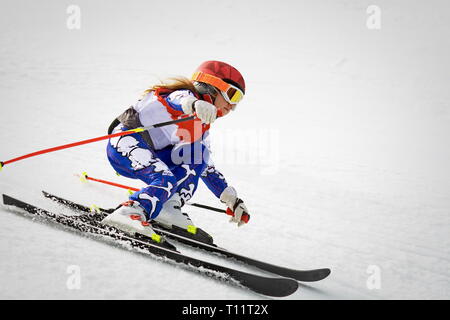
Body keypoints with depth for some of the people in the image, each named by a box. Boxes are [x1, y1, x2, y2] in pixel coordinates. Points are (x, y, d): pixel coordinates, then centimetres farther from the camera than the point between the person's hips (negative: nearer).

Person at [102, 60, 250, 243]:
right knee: (165, 180, -28)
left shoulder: (201, 127, 20)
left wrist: (232, 200, 21)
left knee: (198, 152, 0)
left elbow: (206, 168, 26)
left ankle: (167, 208, -10)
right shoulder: (186, 94, -5)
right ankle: (128, 213, -46)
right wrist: (196, 104, -54)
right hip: (124, 141, -9)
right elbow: (180, 101, -31)